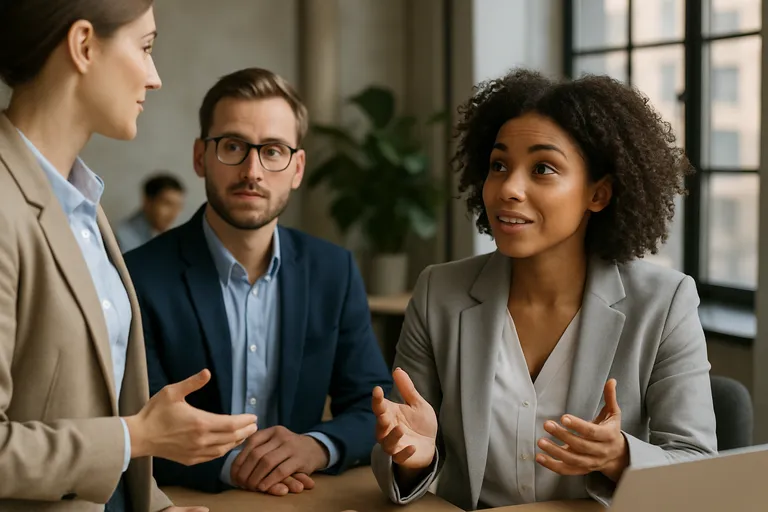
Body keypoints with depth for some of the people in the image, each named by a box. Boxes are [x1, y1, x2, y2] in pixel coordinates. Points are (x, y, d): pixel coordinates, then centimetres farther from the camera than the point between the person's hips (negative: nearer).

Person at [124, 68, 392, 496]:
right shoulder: (143, 278, -8)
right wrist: (226, 465, -24)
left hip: (305, 499, 3)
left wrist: (317, 446, -16)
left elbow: (377, 409, 3)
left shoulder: (335, 271, 3)